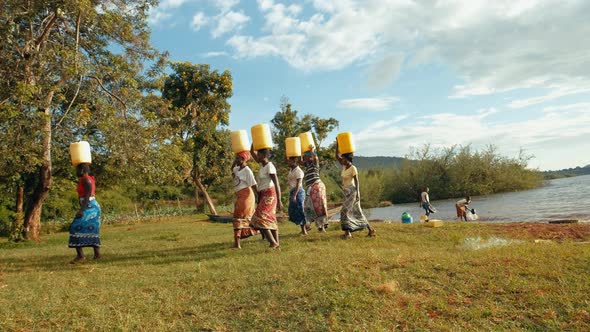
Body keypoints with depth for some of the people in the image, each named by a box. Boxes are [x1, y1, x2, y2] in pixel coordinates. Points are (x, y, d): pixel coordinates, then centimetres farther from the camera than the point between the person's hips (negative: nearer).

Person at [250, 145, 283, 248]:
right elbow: (252, 152, 20)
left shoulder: (270, 166, -14)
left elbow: (277, 184, -19)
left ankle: (273, 242, -14)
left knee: (260, 219, -14)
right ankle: (276, 242, 16)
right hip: (264, 195, 9)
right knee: (270, 219, 11)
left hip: (269, 195, -9)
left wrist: (279, 201, -22)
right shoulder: (262, 164, 10)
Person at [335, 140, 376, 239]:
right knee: (357, 212, 10)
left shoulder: (353, 168, -12)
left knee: (345, 211, -10)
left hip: (352, 191, -8)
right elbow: (337, 156, 10)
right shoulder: (344, 166, 9)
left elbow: (356, 181, -14)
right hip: (347, 192, 8)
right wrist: (337, 144, 3)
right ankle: (370, 229, 17)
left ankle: (348, 232, -5)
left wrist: (357, 193, -19)